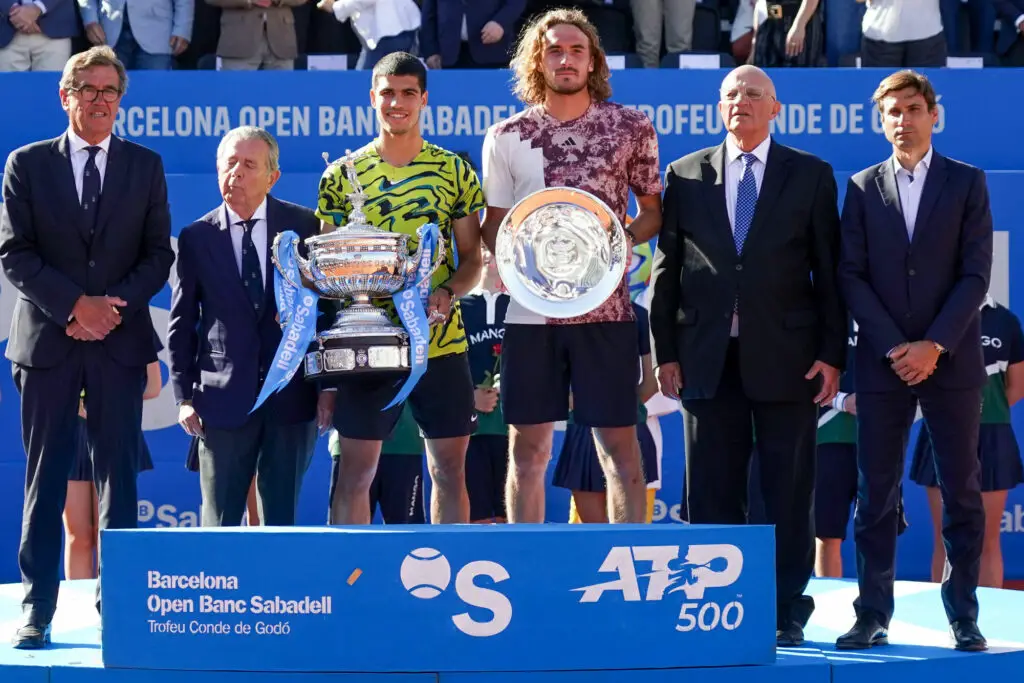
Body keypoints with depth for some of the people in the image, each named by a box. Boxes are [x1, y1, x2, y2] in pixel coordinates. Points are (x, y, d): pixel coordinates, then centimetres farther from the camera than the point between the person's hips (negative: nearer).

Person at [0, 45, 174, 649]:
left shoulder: (146, 166, 9)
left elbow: (159, 253, 6)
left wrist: (116, 305, -10)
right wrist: (75, 305, -13)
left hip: (120, 340, 1)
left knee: (118, 475, 2)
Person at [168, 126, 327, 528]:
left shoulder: (303, 226, 3)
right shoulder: (197, 237, 3)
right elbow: (181, 324, 6)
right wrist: (184, 396, 0)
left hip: (291, 399, 0)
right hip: (224, 400, 0)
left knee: (281, 519, 7)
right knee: (220, 523, 2)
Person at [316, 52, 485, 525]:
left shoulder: (455, 172, 5)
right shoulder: (342, 176, 4)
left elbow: (472, 260, 7)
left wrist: (448, 293, -14)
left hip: (442, 341, 1)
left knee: (450, 469, 5)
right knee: (356, 470, -1)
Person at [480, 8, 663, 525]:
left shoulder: (630, 128, 3)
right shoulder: (506, 137, 6)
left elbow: (655, 210, 10)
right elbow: (493, 224, 10)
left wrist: (625, 237, -11)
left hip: (606, 308, -1)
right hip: (529, 310, 1)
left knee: (619, 445, -1)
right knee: (528, 449, 5)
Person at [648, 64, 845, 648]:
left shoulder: (810, 176, 6)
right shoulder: (686, 176, 9)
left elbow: (829, 270, 3)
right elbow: (667, 268, 9)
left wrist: (832, 353, -3)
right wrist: (666, 351, 3)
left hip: (785, 357, -1)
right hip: (709, 357, 1)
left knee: (789, 492, 1)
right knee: (713, 493, 3)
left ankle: (788, 614, 7)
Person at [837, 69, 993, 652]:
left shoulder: (967, 183, 4)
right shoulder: (863, 188, 8)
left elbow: (976, 275, -2)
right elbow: (852, 275, 2)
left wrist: (934, 345, -12)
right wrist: (893, 347, -9)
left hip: (951, 360, -1)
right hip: (883, 362, 1)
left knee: (962, 492, 1)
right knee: (876, 492, 0)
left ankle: (964, 616, 6)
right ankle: (873, 615, 4)